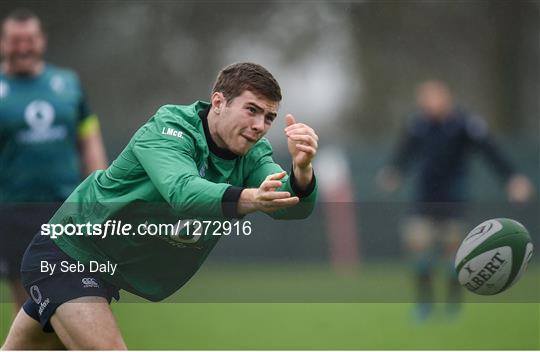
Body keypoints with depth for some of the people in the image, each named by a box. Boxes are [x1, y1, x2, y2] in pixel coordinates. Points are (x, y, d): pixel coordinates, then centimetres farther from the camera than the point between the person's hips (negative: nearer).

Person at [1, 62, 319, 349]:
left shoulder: (253, 153, -8)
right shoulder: (167, 130, -27)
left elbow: (294, 206, -24)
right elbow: (182, 191, -46)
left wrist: (302, 169, -47)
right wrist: (249, 199, -64)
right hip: (67, 252, -7)